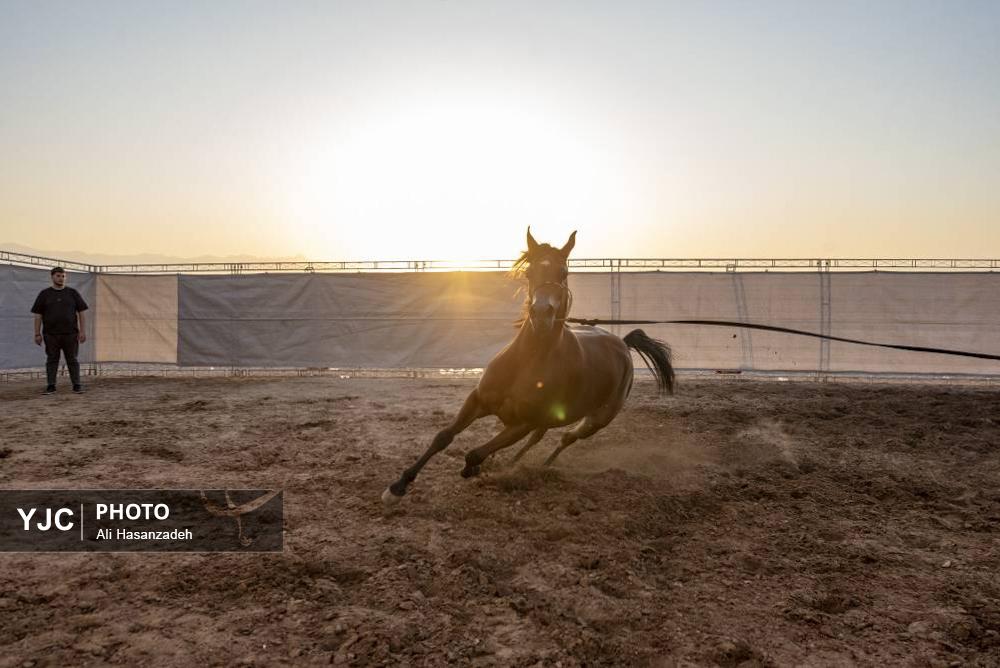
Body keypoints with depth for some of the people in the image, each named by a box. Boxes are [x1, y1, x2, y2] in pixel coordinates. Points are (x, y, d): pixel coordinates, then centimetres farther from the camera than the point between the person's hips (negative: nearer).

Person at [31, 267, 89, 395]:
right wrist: (37, 334, -1)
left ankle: (77, 385, 5)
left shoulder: (73, 293, 7)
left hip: (70, 334, 0)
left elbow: (81, 313, 5)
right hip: (51, 334, 0)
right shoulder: (44, 294, 6)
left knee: (72, 360, 2)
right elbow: (38, 315, 5)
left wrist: (82, 331, -3)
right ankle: (51, 386, 8)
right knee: (52, 360, 4)